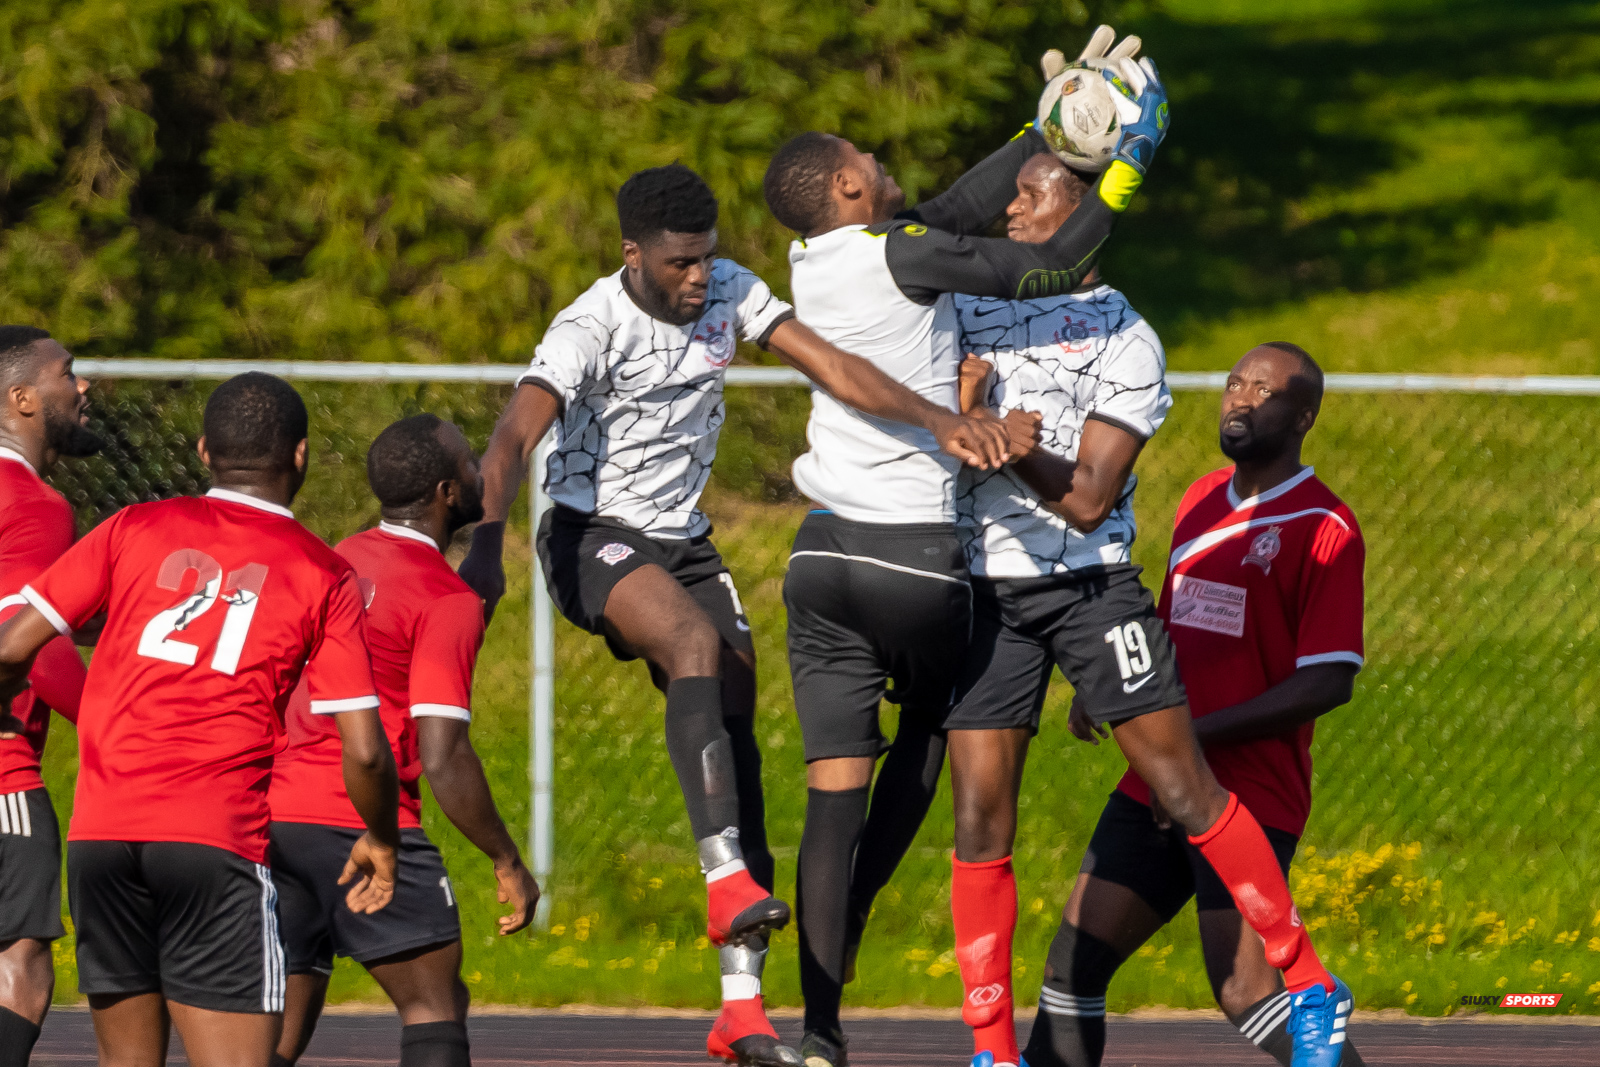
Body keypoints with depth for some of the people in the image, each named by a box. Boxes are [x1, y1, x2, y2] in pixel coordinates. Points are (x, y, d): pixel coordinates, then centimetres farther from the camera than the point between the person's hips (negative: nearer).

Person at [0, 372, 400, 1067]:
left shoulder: (135, 529, 10)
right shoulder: (326, 578, 6)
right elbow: (364, 752, 1)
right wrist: (381, 841, 20)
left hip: (100, 831, 3)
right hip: (216, 842, -3)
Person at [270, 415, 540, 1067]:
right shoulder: (448, 601, -8)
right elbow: (443, 757, -15)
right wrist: (508, 863, -6)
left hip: (273, 818, 7)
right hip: (364, 824, -7)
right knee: (436, 1009, 2)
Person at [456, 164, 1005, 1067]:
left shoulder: (729, 291, -3)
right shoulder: (592, 327, -20)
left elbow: (832, 367, -6)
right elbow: (515, 438, -32)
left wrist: (939, 419, -20)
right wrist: (487, 541, -49)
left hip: (684, 541, 6)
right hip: (594, 537, -6)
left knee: (737, 721, -4)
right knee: (697, 640, -34)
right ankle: (729, 882, -41)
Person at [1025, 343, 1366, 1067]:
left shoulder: (1325, 530, -10)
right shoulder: (1200, 501, 15)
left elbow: (1327, 682, -15)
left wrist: (1198, 734, -17)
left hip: (1250, 796, -8)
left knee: (1247, 992, -16)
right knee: (1074, 962, 4)